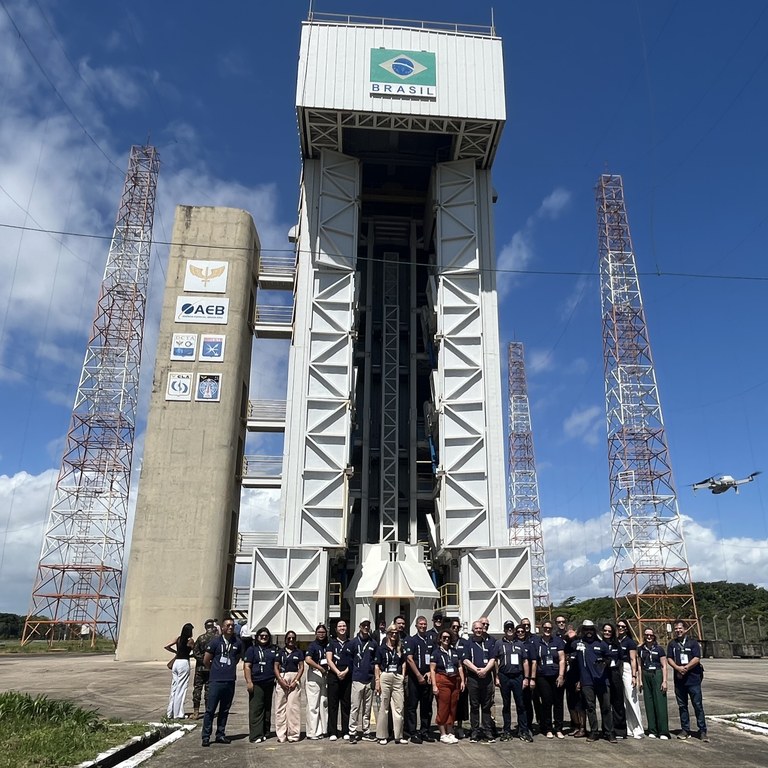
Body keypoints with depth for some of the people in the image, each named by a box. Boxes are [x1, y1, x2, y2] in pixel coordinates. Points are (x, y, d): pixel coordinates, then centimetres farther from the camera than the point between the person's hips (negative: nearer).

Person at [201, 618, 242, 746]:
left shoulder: (237, 643, 4)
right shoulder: (215, 641, -5)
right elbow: (206, 661, 1)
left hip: (230, 681, 3)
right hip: (215, 681, -3)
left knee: (224, 710, 12)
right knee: (210, 709, -1)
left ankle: (220, 735, 22)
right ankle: (206, 736, 8)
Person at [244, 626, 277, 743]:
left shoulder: (272, 650, 17)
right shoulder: (252, 649, 3)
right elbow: (247, 666, -4)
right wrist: (249, 682, -13)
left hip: (269, 684, 5)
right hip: (256, 684, -5)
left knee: (267, 709, 9)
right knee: (255, 709, -8)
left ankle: (265, 733, 17)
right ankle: (255, 735, -7)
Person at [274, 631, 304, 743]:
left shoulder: (299, 652, 10)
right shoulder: (280, 652, 11)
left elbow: (301, 667, 6)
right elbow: (276, 667, 7)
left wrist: (295, 681, -6)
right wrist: (281, 680, -7)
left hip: (294, 679, -1)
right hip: (282, 679, 1)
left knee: (293, 706, -6)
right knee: (280, 706, -1)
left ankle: (293, 734, -1)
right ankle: (281, 734, 4)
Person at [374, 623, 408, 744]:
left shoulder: (400, 648, 12)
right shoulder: (381, 648, 2)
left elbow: (403, 663, 16)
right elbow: (377, 666, 0)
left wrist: (403, 676, 5)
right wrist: (377, 681, -6)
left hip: (398, 679, 3)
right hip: (385, 677, -3)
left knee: (399, 708, 3)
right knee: (384, 707, 3)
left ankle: (398, 735, 11)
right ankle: (382, 736, 11)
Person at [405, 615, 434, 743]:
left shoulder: (430, 642, 14)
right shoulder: (411, 640, -3)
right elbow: (409, 659, -10)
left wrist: (430, 672, 0)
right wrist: (419, 676, -13)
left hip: (427, 678, 5)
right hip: (414, 678, -5)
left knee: (427, 706, 8)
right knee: (412, 706, -2)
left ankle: (425, 731, 17)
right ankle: (413, 733, 3)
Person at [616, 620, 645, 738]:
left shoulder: (630, 642, -4)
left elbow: (633, 660, -8)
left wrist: (634, 676, -14)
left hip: (628, 671, -6)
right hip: (617, 671, 6)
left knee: (632, 700, -6)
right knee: (622, 702, 9)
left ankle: (638, 729, 0)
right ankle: (628, 729, 16)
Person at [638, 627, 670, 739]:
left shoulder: (659, 649, -1)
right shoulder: (641, 649, 9)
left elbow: (664, 666, -1)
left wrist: (664, 681, -8)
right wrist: (640, 681, 8)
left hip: (657, 675, -3)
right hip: (646, 676, 3)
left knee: (660, 703, -5)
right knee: (649, 704, 4)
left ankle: (663, 732, -1)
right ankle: (652, 731, 11)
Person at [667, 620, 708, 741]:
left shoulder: (693, 642, 3)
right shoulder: (672, 644, 12)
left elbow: (697, 658, -6)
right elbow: (669, 659, 4)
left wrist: (686, 668, -15)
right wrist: (678, 668, -14)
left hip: (693, 678, -3)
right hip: (679, 678, 3)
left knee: (698, 705, -2)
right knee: (682, 705, 7)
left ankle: (702, 731, 4)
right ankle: (685, 730, 15)